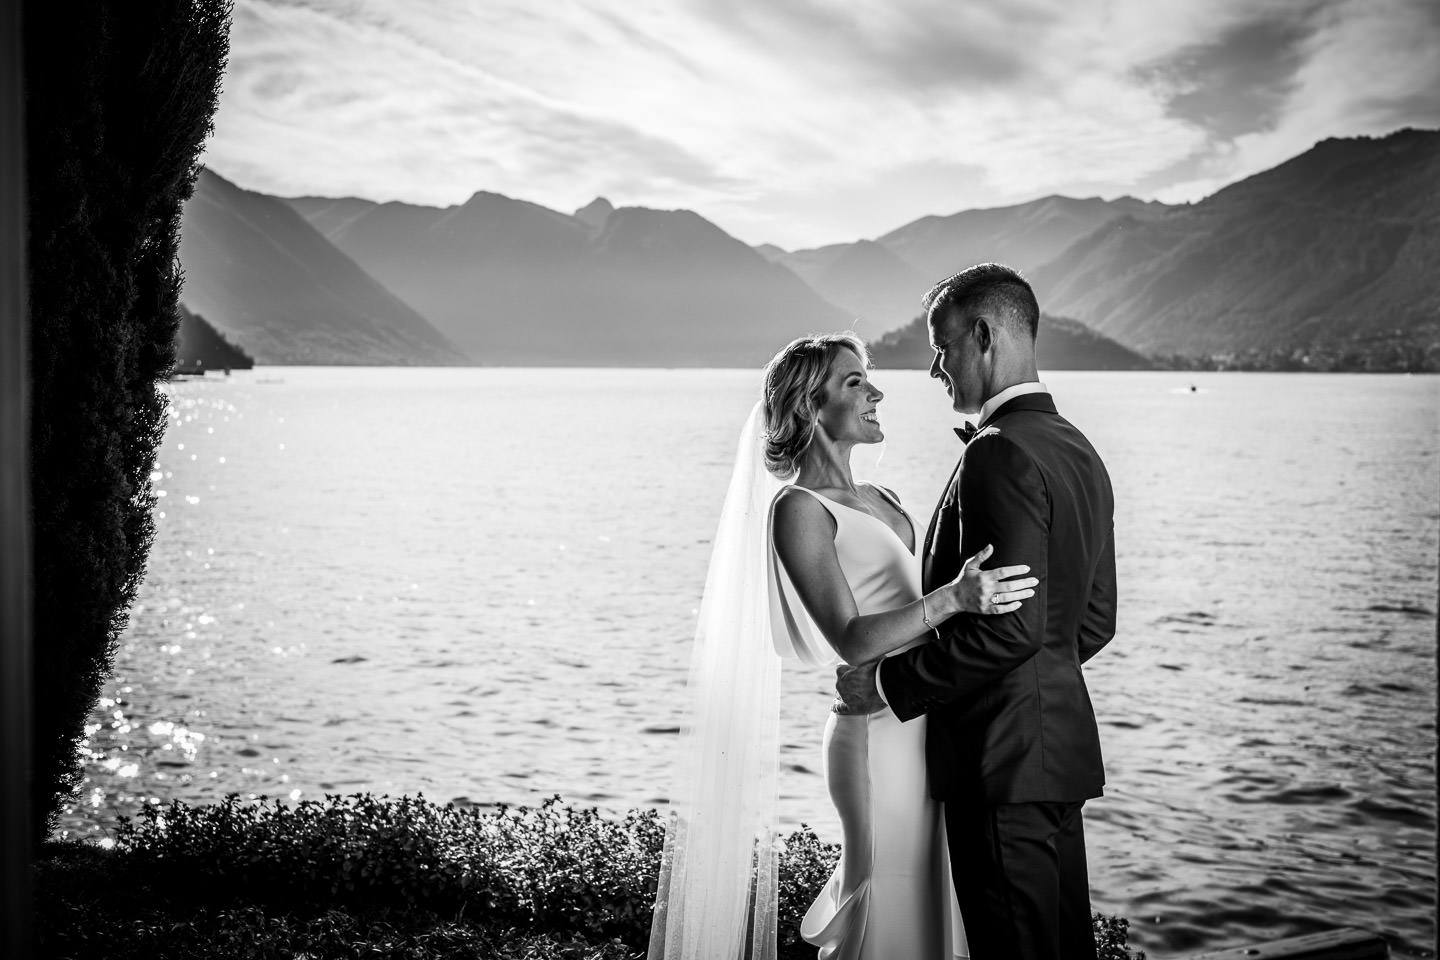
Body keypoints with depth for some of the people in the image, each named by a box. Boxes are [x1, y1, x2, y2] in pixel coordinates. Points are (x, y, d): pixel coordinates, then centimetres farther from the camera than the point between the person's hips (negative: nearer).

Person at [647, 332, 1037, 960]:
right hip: (880, 735, -8)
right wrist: (952, 598, -32)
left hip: (924, 728, 8)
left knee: (929, 905, 12)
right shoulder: (799, 508, -10)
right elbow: (852, 639, -20)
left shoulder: (880, 501, 16)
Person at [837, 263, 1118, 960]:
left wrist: (891, 683, -15)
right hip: (1058, 748, 10)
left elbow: (1010, 625, -24)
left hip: (1003, 762, -10)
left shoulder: (1000, 455, -18)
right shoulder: (1078, 451, 13)